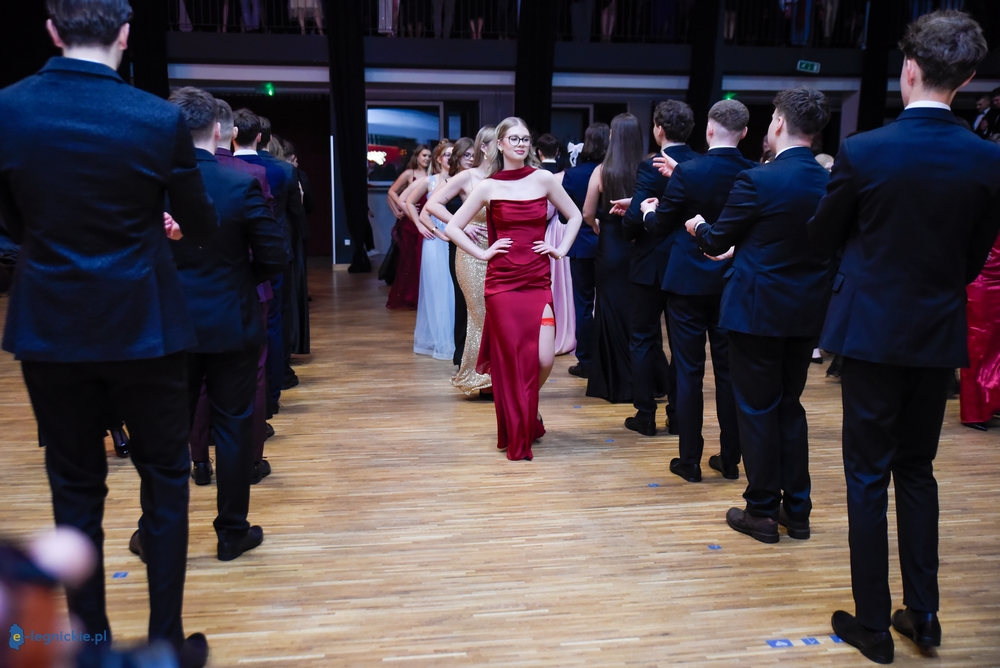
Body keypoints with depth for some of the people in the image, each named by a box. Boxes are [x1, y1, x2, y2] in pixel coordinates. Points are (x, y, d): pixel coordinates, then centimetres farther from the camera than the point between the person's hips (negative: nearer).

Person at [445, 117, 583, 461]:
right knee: (511, 360, 1)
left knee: (544, 360, -6)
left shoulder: (543, 179, 5)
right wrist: (482, 253, -3)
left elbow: (574, 216, 16)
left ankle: (529, 413, 28)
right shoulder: (488, 187, 2)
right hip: (502, 283, -1)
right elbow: (452, 227, 5)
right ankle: (516, 436, 20)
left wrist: (561, 249, 5)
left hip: (538, 281, 1)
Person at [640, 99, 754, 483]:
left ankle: (689, 461, 10)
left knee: (689, 372, 4)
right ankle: (730, 459, 20)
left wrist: (649, 211, 20)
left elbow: (661, 222, -5)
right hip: (732, 282, 4)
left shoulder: (688, 173, -14)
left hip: (688, 281, -3)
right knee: (728, 370, 12)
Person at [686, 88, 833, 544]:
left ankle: (762, 512, 16)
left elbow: (716, 241, -8)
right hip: (807, 312, 6)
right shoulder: (830, 182, 3)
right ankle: (796, 509, 25)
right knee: (790, 407, 17)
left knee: (757, 410, 6)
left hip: (759, 311, -6)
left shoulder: (758, 180, -17)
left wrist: (700, 228, 16)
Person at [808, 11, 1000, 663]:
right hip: (940, 335, 4)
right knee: (917, 469, 19)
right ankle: (923, 612, 26)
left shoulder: (863, 151, -14)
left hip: (873, 329, -3)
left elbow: (824, 236, 0)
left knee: (869, 476, 7)